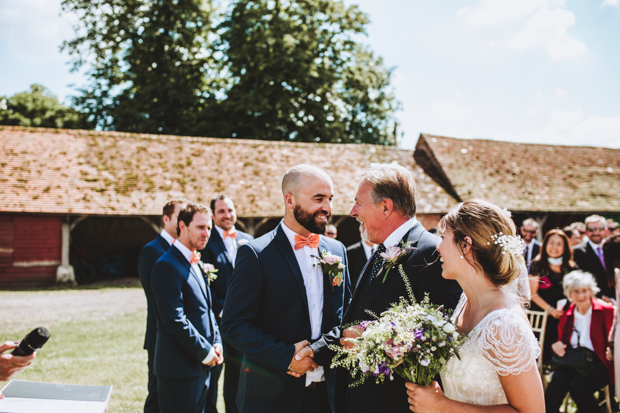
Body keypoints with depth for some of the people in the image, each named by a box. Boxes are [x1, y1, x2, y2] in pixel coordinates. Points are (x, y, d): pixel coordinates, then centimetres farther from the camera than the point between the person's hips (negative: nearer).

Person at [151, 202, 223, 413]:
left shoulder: (197, 265, 15)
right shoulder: (168, 266, -16)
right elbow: (174, 320, -22)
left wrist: (216, 343, 4)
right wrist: (206, 351, -15)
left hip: (201, 366, 9)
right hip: (180, 368, -9)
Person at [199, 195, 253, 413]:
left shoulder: (247, 240, 9)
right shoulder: (206, 240, -6)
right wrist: (221, 309, -14)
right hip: (217, 319, -4)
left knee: (237, 370, 15)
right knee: (212, 371, 7)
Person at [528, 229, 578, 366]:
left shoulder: (571, 267, 8)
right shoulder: (537, 265, -1)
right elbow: (533, 294, -2)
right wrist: (550, 310, -10)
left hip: (565, 315, 2)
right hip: (542, 314, -2)